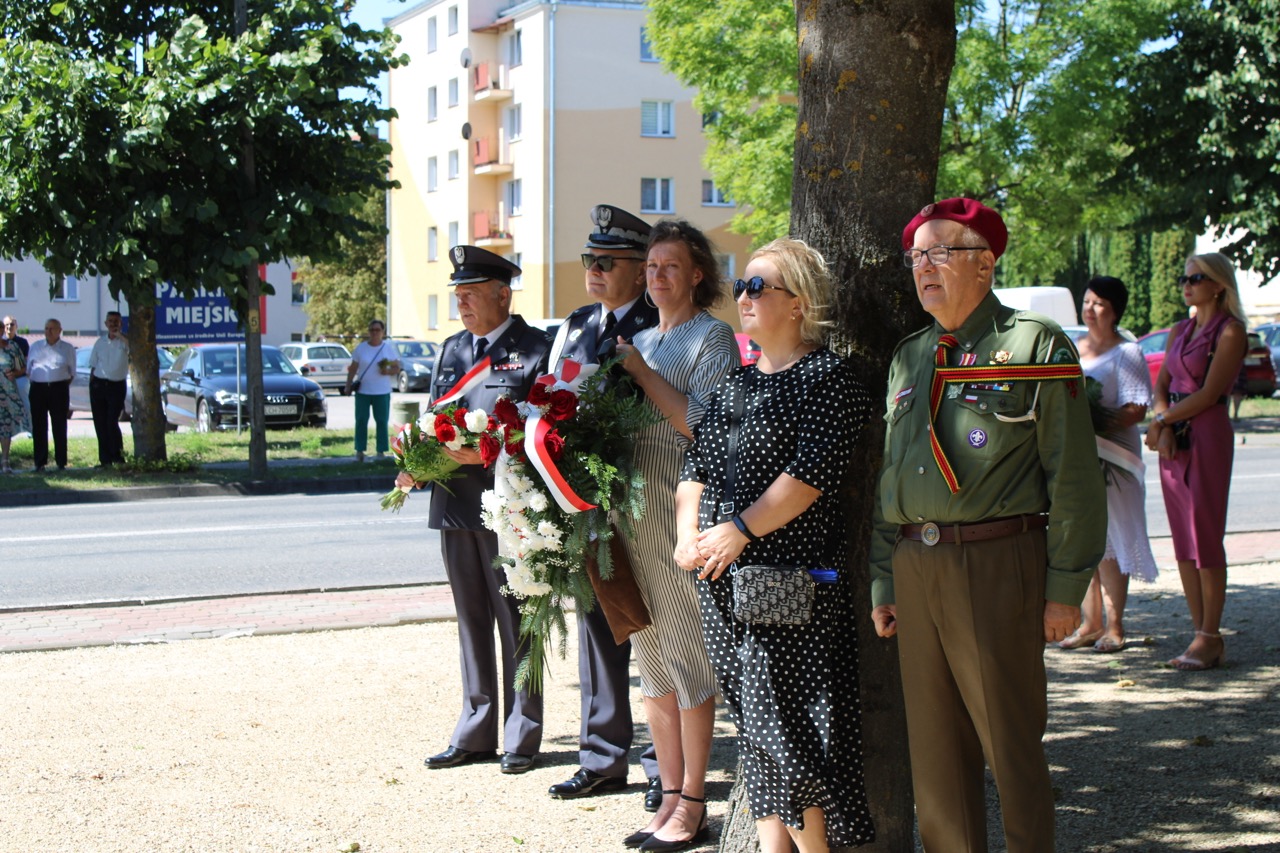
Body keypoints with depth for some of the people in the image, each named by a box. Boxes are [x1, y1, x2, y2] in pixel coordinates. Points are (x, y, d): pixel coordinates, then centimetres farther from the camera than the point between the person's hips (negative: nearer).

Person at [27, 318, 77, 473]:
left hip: (59, 389, -2)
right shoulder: (35, 347, 15)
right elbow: (28, 368, 17)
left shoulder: (68, 348, 9)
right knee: (39, 426, -1)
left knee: (59, 426, -1)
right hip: (38, 389, 2)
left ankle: (61, 463, 4)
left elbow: (72, 372, 11)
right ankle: (40, 463, 4)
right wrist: (33, 380, 4)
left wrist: (65, 384, -1)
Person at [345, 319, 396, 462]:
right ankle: (359, 451, 4)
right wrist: (348, 386, -5)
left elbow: (397, 369, 5)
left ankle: (381, 451, 8)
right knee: (361, 421, -1)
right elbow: (353, 369, 4)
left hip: (382, 392, 0)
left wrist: (388, 371, -17)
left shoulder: (389, 348, 4)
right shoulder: (361, 348, 3)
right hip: (362, 391, 0)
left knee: (382, 421, 1)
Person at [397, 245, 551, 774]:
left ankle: (521, 737, 13)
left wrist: (489, 453, -20)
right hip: (455, 506, 6)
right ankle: (475, 733, 22)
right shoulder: (451, 350, 16)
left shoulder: (535, 349, -5)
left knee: (515, 625, 3)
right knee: (471, 622, 13)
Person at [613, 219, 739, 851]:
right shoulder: (640, 341, 18)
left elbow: (704, 425, -15)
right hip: (631, 520, 7)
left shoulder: (712, 336, -4)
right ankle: (671, 796, 19)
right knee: (651, 662, 10)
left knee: (688, 659, -2)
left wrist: (641, 372, -13)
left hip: (681, 521, -7)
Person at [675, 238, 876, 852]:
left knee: (786, 730, -7)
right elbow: (696, 466, 16)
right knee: (756, 730, 11)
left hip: (791, 583, -7)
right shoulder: (734, 384, 17)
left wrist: (738, 532, -17)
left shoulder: (826, 377, -5)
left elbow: (812, 473, -16)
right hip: (722, 582, 7)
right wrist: (688, 534, -1)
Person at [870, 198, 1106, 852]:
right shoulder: (908, 357, 16)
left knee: (1010, 742, 2)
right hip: (915, 568, 6)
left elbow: (1074, 478, -5)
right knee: (934, 747, 10)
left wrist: (1066, 588, -9)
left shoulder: (1036, 347, -2)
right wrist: (883, 583, 13)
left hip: (998, 565, -5)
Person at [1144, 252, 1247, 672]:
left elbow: (1209, 393, -13)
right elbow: (1161, 386, 11)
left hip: (1208, 434, -7)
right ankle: (1200, 632, 11)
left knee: (1206, 538, -6)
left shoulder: (1230, 331, -6)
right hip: (1172, 437, 7)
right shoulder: (1180, 331, 16)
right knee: (1183, 541, 6)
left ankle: (1210, 638, -2)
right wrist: (1164, 425, -7)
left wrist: (1161, 421, -8)